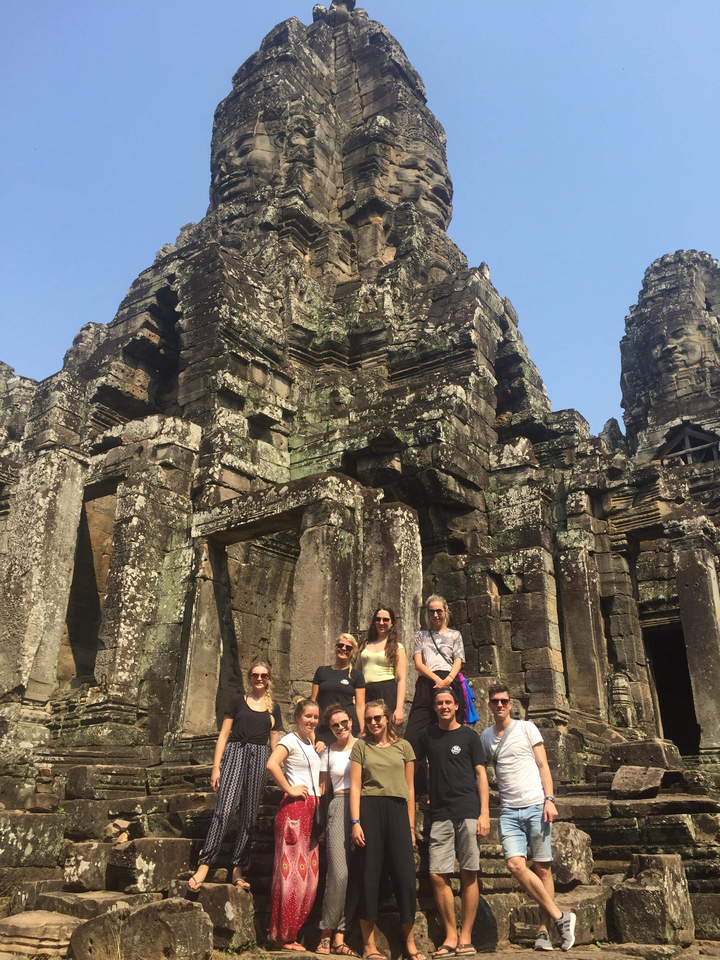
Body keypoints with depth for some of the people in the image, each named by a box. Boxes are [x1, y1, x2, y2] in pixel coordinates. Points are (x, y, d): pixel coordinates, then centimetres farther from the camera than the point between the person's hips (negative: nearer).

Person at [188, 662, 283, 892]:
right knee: (224, 809, -18)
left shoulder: (273, 709, 15)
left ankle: (238, 869, 10)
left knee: (249, 816, 2)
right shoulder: (237, 702, 10)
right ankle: (204, 864, -15)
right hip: (235, 753, -2)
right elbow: (224, 735, 6)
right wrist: (216, 767, -2)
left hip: (260, 759, 2)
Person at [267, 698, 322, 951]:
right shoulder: (290, 740, -7)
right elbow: (272, 764, -25)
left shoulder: (310, 743, 18)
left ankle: (290, 934, 17)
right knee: (292, 872, -6)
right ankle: (282, 936, 5)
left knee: (310, 874, 8)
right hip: (294, 807, -8)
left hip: (312, 809, 8)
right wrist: (290, 789, -18)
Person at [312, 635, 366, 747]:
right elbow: (313, 702, 12)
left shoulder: (356, 675, 7)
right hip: (324, 728, 2)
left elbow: (360, 706, 5)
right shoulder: (321, 671, 12)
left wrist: (362, 732, -3)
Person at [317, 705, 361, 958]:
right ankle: (326, 934, 2)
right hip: (340, 807, -1)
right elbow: (322, 787, 16)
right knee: (339, 873, -12)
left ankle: (339, 937, 10)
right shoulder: (328, 752, 11)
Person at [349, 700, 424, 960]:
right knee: (370, 875, 2)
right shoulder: (361, 746, 8)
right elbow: (355, 786, 3)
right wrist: (355, 822, -7)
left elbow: (409, 789, 13)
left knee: (405, 875, -1)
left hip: (398, 811, 1)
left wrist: (410, 826, 9)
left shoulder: (403, 747, 11)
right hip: (370, 810, -1)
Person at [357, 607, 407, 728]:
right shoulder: (365, 644, 16)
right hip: (365, 694, 3)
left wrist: (399, 708, -13)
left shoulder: (397, 647, 4)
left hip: (387, 693, -3)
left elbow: (402, 679, -3)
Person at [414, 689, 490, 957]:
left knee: (469, 875, -1)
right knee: (438, 875, -3)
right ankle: (450, 936, 9)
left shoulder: (468, 735, 6)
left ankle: (466, 938, 9)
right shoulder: (427, 735, 13)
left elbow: (480, 774, 3)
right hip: (440, 815, 2)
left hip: (468, 812, -2)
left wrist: (484, 813, -5)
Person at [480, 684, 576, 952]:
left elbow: (543, 766, 1)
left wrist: (549, 800, -10)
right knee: (515, 864, -13)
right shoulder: (486, 736, 11)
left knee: (542, 868, 0)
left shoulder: (526, 728, 3)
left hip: (536, 806, -2)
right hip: (509, 811, 2)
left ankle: (544, 930, 10)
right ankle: (560, 916, -2)